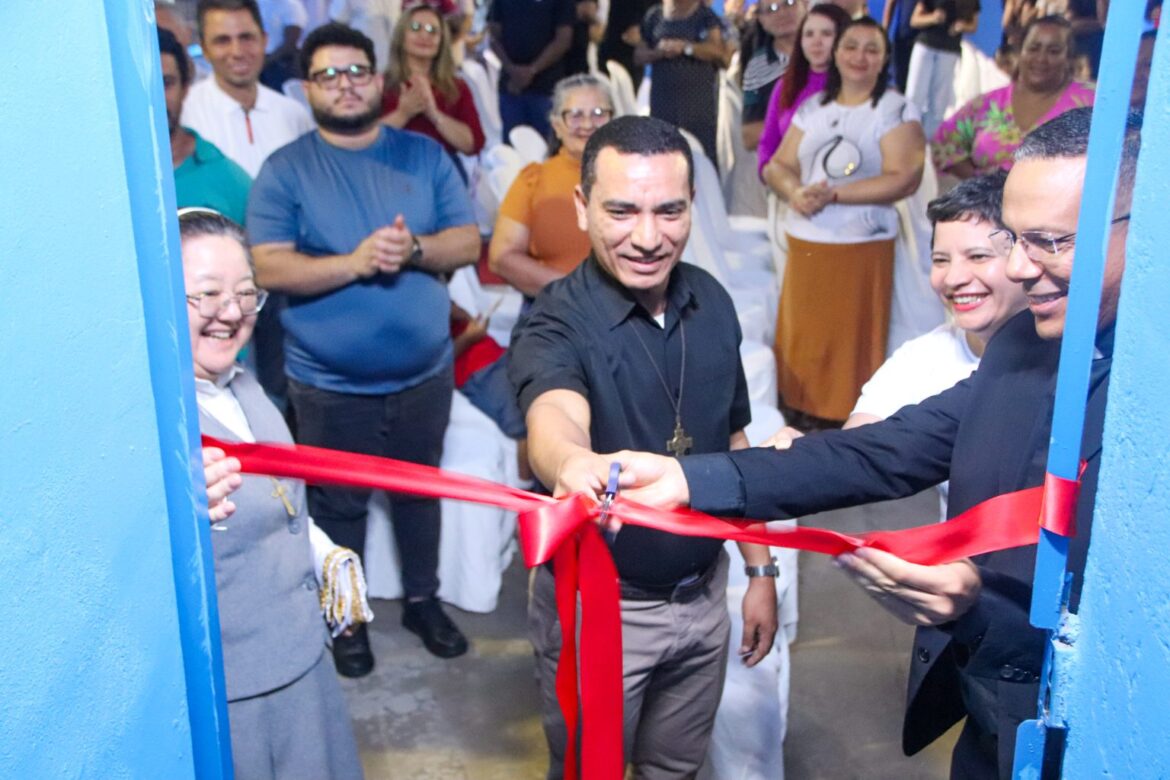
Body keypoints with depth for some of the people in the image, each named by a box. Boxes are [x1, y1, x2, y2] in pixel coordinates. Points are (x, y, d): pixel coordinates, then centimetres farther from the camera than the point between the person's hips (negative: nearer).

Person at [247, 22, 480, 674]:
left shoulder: (424, 155, 1)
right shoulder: (285, 170, -6)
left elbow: (468, 242, -3)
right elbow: (270, 268, -14)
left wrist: (415, 249, -22)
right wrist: (353, 262, -27)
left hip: (425, 372, 2)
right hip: (331, 385, -2)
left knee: (420, 491, 19)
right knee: (339, 503, 13)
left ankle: (423, 599, 39)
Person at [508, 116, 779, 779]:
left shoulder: (712, 302, -4)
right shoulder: (558, 323, -22)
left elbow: (732, 440, 7)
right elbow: (554, 417, -44)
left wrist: (761, 570, 7)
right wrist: (572, 464, -67)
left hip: (704, 595, 5)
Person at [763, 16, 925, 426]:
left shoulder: (897, 110, -4)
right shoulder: (812, 107, 10)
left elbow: (904, 178, -14)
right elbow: (779, 165, 7)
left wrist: (834, 194, -19)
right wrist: (796, 192, -16)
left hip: (862, 248, -5)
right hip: (804, 243, 5)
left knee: (850, 342, 1)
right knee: (802, 338, 9)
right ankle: (804, 416, 21)